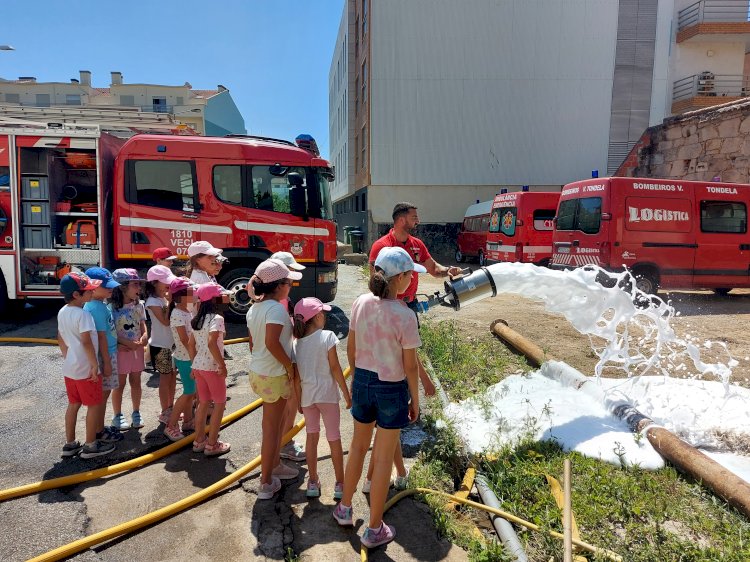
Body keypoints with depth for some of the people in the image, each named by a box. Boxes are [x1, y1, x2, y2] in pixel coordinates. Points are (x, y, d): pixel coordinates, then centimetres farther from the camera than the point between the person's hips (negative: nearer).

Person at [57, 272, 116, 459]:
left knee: (73, 404, 18)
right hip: (85, 369, -9)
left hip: (69, 368, 9)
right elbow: (86, 341, -25)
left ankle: (70, 444, 26)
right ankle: (90, 445, 12)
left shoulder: (62, 312, 6)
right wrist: (95, 365, -19)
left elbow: (60, 338, 14)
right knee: (94, 405, 4)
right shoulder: (83, 314, -22)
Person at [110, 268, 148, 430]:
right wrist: (129, 343, -20)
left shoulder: (139, 305, 1)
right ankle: (118, 416, 23)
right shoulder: (113, 307, -16)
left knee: (136, 382, 14)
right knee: (120, 384, 8)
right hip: (120, 351, -5)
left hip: (137, 350, 5)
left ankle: (136, 413, 28)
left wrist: (144, 337, -13)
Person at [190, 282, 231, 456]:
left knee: (203, 403, 18)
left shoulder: (197, 319, 9)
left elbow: (191, 344, 13)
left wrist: (195, 365, 20)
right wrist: (223, 365, -22)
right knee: (219, 404, 5)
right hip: (212, 367, -8)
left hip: (199, 366, 8)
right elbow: (212, 344, -29)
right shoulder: (216, 318, -17)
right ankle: (212, 444, 10)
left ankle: (199, 441, 26)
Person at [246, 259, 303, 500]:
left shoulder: (255, 308, 7)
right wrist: (290, 366, -19)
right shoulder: (276, 309, -21)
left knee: (274, 424, 24)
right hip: (274, 376, -9)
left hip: (258, 371, 9)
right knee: (271, 428, 4)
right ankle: (266, 483, 16)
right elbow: (272, 343, -30)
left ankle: (275, 465, 40)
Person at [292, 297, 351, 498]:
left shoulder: (297, 343, -1)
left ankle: (313, 482, 23)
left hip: (307, 395, 4)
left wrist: (299, 400, 13)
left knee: (312, 436, 17)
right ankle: (340, 484, 18)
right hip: (327, 394, -3)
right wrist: (347, 394, -3)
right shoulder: (327, 336, -13)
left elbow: (296, 377, 1)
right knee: (334, 438, 9)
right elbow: (335, 368, -12)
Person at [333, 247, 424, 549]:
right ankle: (374, 530, 30)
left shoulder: (360, 303, -8)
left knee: (358, 447, 26)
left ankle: (344, 508, 45)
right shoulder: (405, 316, -23)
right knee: (383, 459, 13)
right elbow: (410, 366, -14)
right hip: (392, 389, -5)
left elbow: (351, 349, 2)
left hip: (362, 383, 5)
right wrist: (415, 400, 1)